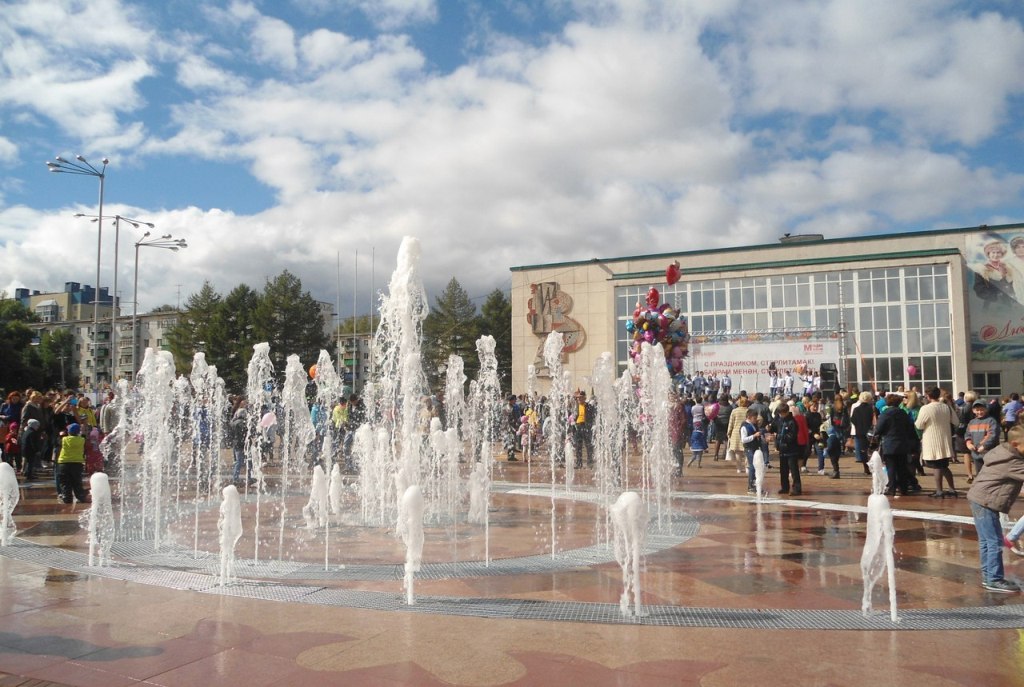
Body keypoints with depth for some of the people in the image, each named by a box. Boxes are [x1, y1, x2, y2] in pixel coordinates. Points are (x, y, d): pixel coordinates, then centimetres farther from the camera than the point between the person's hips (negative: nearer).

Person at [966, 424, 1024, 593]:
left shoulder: (1000, 450, 6)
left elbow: (987, 456, 23)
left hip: (980, 499, 10)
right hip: (985, 502, -10)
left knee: (986, 541, 14)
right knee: (995, 542, -5)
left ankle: (988, 576, 21)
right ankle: (994, 580, 1)